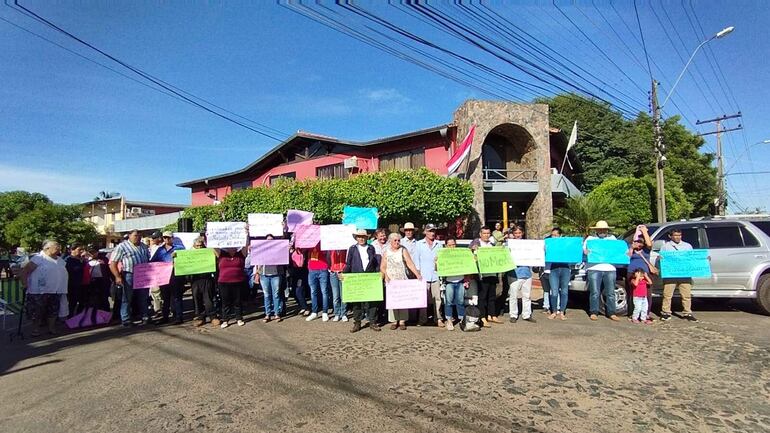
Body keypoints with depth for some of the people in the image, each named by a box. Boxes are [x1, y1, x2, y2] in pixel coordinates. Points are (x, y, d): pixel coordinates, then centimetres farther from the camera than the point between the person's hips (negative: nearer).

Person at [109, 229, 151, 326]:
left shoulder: (144, 247, 14)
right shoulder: (122, 246, -4)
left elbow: (149, 261, 20)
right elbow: (112, 263, -8)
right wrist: (117, 276, -16)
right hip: (128, 276, -5)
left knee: (143, 298, 11)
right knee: (126, 299, 3)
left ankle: (145, 317, 20)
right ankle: (126, 320, 10)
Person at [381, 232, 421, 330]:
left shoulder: (403, 250, 6)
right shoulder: (386, 252, 10)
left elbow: (410, 264, -3)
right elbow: (382, 267, 7)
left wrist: (417, 274, -13)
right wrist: (385, 275, -11)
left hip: (402, 280, -1)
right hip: (390, 281, 1)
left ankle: (402, 321, 2)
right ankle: (395, 320, 3)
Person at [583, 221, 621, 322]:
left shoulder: (612, 238, 21)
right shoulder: (590, 239, 14)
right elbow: (585, 250, 6)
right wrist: (590, 251, -17)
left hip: (610, 269, 2)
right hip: (594, 268, -2)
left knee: (610, 293, 1)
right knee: (595, 293, -5)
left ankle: (611, 313, 9)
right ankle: (593, 313, 3)